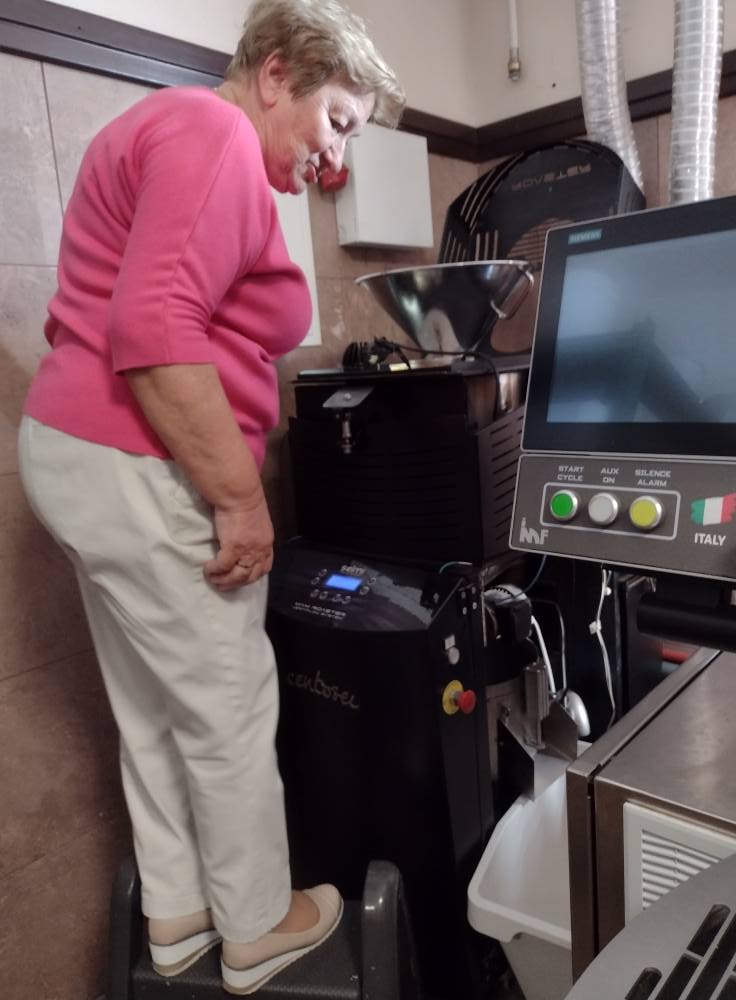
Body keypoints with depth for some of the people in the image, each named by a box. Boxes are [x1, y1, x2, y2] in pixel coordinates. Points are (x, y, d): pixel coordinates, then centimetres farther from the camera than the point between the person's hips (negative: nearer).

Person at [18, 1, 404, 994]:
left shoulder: (169, 128, 21)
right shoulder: (214, 135, -12)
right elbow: (155, 332, -25)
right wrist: (240, 496, -21)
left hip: (78, 452, 11)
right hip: (142, 472, -11)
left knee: (151, 708, 18)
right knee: (229, 709, 6)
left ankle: (176, 912, 37)